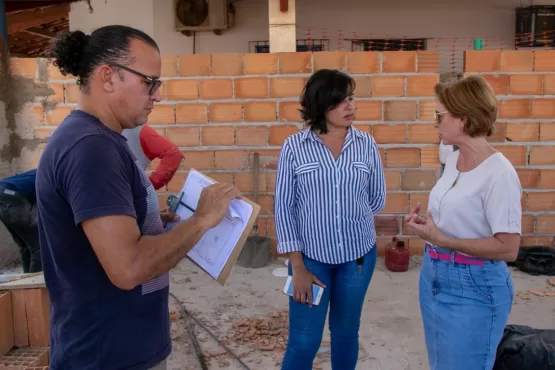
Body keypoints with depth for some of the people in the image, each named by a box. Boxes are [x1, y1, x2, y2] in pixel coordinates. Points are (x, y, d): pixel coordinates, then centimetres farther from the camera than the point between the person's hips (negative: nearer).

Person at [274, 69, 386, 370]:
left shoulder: (366, 145, -2)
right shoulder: (293, 147, -8)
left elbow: (377, 199, 9)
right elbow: (283, 206, -8)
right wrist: (297, 266, -10)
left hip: (358, 254, 2)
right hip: (311, 256, -2)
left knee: (346, 332, 18)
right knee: (303, 342, 3)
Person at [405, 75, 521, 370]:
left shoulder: (498, 173, -21)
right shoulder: (453, 160, 4)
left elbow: (508, 248, -21)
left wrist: (442, 241, -24)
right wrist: (427, 222, -2)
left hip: (473, 288, -8)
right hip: (433, 276, 8)